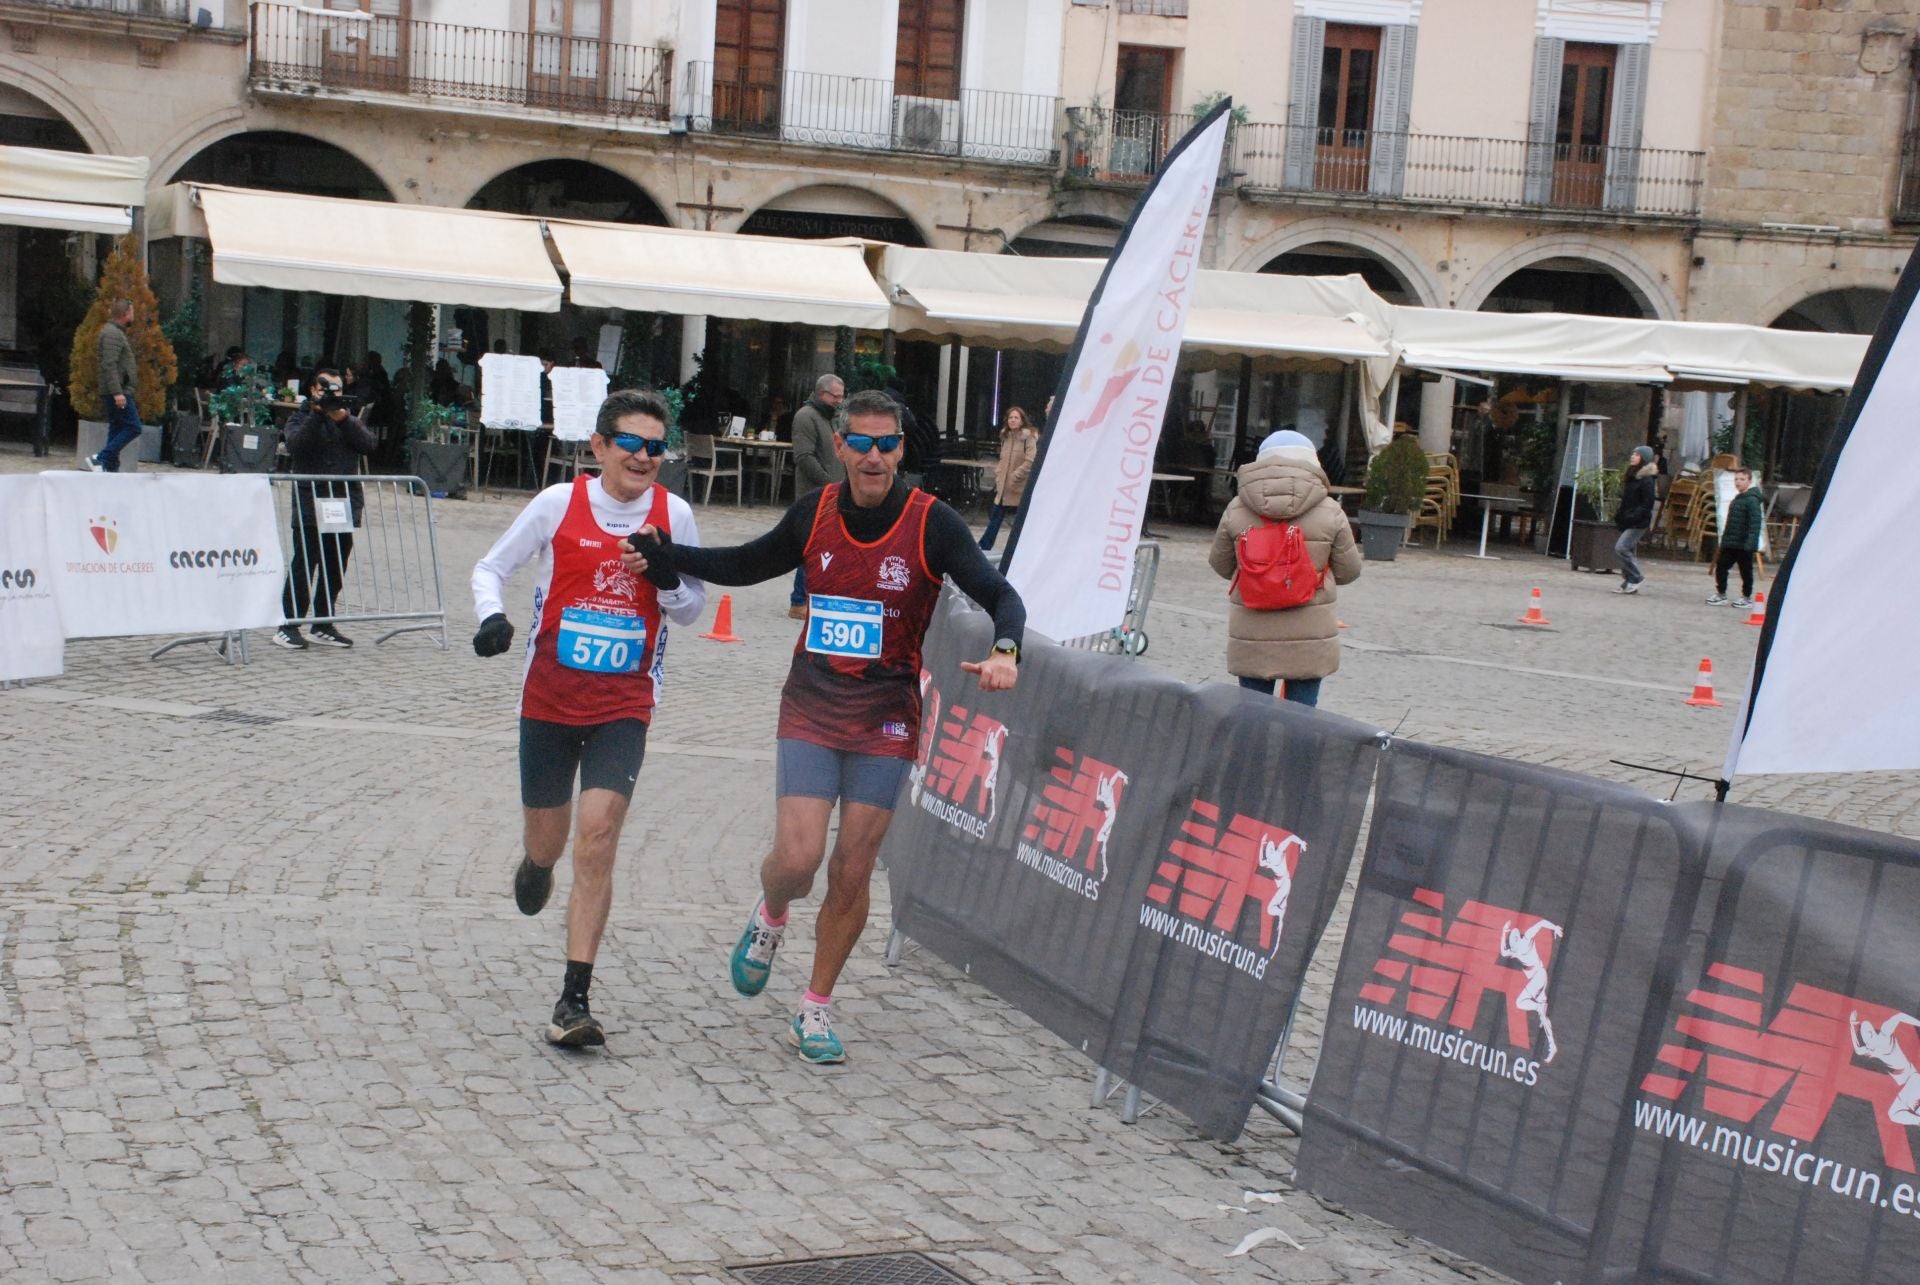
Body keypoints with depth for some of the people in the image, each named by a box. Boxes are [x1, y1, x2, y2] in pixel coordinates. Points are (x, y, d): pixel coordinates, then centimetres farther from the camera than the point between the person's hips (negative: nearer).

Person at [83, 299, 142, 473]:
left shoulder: (117, 332, 21)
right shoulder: (112, 334, -12)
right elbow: (109, 365, -21)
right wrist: (117, 392, -27)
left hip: (119, 392, 11)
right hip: (119, 392, -11)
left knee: (117, 430, 10)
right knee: (133, 428, -13)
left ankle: (111, 467, 10)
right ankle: (99, 458, -14)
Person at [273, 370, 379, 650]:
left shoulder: (351, 419, 18)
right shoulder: (301, 419, 8)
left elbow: (369, 444, 0)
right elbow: (296, 444, -14)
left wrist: (345, 420, -12)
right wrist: (318, 414, -19)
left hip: (346, 502, 4)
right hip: (310, 503, -4)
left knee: (335, 568, 7)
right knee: (304, 565, -8)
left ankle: (323, 625, 16)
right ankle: (288, 626, -6)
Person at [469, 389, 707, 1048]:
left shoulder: (673, 514, -2)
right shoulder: (559, 504, -5)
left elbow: (692, 609, 8)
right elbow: (490, 567, 4)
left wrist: (668, 583, -14)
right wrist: (492, 616, -16)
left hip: (625, 704, -1)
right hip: (549, 697, 1)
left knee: (597, 836, -14)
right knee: (548, 838, 12)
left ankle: (574, 1001, -8)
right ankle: (537, 865, 54)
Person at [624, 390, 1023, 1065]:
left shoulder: (932, 523, -9)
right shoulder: (814, 513, 1)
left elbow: (1000, 595, -11)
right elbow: (749, 565, 18)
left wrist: (1004, 651, -32)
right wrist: (668, 559, 8)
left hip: (885, 718, -1)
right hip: (811, 709, 1)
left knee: (852, 871, 2)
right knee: (796, 859, -10)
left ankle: (815, 1010, 21)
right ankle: (769, 918, 28)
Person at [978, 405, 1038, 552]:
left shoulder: (1029, 437, -11)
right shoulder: (1006, 436, 12)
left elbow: (1031, 462, -18)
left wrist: (1015, 477, -18)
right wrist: (998, 475, 6)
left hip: (1020, 489, -7)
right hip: (1003, 487, 7)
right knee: (994, 518, 10)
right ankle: (983, 548, 17)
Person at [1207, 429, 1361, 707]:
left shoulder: (1236, 510, -1)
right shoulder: (1329, 512, -5)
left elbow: (1220, 565, 9)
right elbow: (1348, 571, 2)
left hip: (1252, 634, 1)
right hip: (1309, 636, -1)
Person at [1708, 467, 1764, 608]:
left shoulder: (1752, 500, -14)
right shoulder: (1737, 499, 15)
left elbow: (1755, 523, -21)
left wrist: (1750, 543, -26)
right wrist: (1724, 539, 20)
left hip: (1744, 545, -8)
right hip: (1730, 543, 8)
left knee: (1746, 571, 4)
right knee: (1720, 566, 7)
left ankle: (1747, 597, 14)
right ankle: (1720, 594, 17)